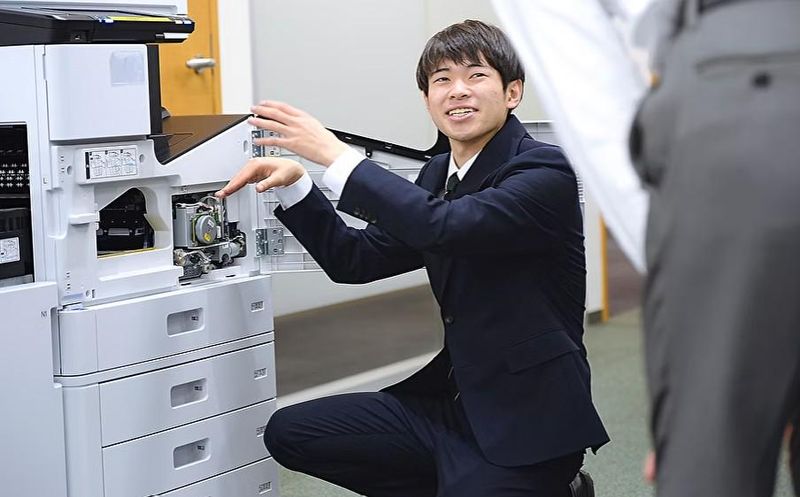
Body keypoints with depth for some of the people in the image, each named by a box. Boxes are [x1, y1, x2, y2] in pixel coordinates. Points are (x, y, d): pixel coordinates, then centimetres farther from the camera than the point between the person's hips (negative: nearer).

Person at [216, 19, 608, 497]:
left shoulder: (544, 172, -15)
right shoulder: (437, 175, 10)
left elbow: (444, 225, -31)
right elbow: (356, 260, 11)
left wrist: (333, 154, -27)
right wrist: (295, 183, -3)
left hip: (525, 423, -8)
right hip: (453, 402, 8)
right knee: (289, 432, 1)